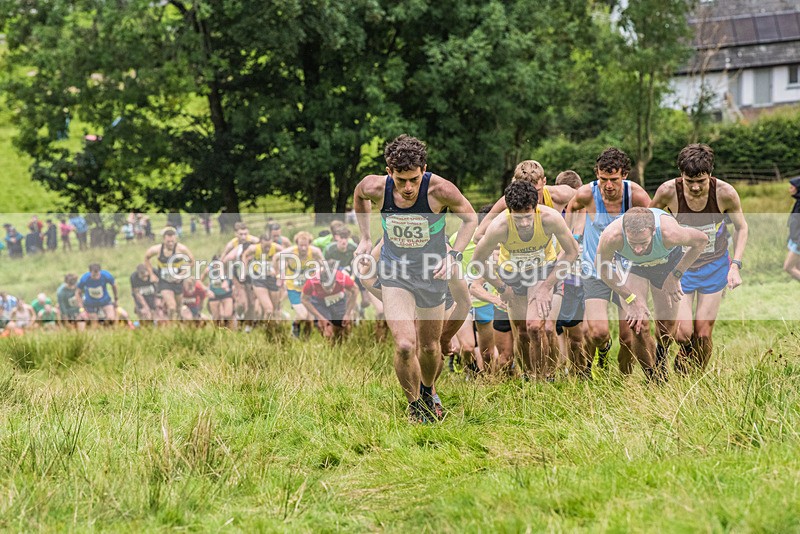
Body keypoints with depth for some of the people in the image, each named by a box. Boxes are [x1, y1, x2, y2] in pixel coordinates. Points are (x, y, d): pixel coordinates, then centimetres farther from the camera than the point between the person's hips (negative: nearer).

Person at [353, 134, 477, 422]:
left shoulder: (440, 190, -24)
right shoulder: (376, 187, -19)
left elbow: (470, 217, -5)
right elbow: (359, 195, 8)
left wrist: (454, 255, -15)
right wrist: (365, 238, 9)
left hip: (432, 273, 1)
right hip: (394, 272, 0)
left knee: (430, 347, 14)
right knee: (405, 345, -18)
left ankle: (428, 392, 47)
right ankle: (415, 406, 6)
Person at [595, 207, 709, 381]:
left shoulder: (669, 233, -43)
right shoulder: (611, 237, -41)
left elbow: (702, 240, -20)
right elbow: (601, 267, -19)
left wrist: (675, 276, -19)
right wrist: (631, 298, -20)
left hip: (667, 262, 0)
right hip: (631, 264, 0)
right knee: (637, 325, -15)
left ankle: (664, 378, 25)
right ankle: (652, 377, 2)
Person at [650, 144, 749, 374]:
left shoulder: (725, 193, -21)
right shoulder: (668, 191, -23)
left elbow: (741, 227, -3)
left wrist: (735, 266, -11)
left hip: (715, 266, 1)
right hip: (681, 266, -1)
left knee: (704, 335, 0)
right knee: (684, 333, -12)